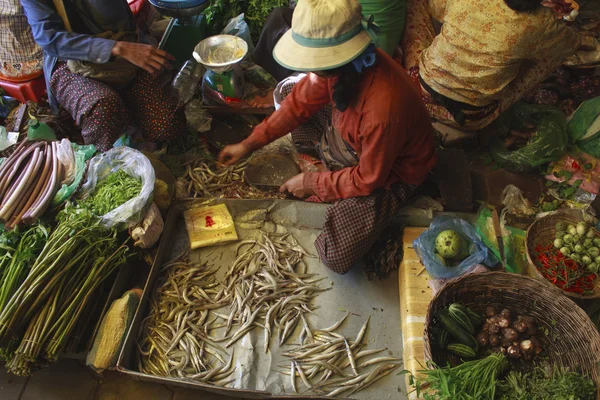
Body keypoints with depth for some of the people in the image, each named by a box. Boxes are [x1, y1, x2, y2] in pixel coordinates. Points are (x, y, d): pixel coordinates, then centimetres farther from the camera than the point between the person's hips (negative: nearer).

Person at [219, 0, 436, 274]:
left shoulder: (383, 109, -42)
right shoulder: (343, 64, -21)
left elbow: (369, 180, -27)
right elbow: (301, 102, -4)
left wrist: (311, 184, -16)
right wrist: (249, 144, -2)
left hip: (388, 172, -6)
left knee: (336, 257, -18)